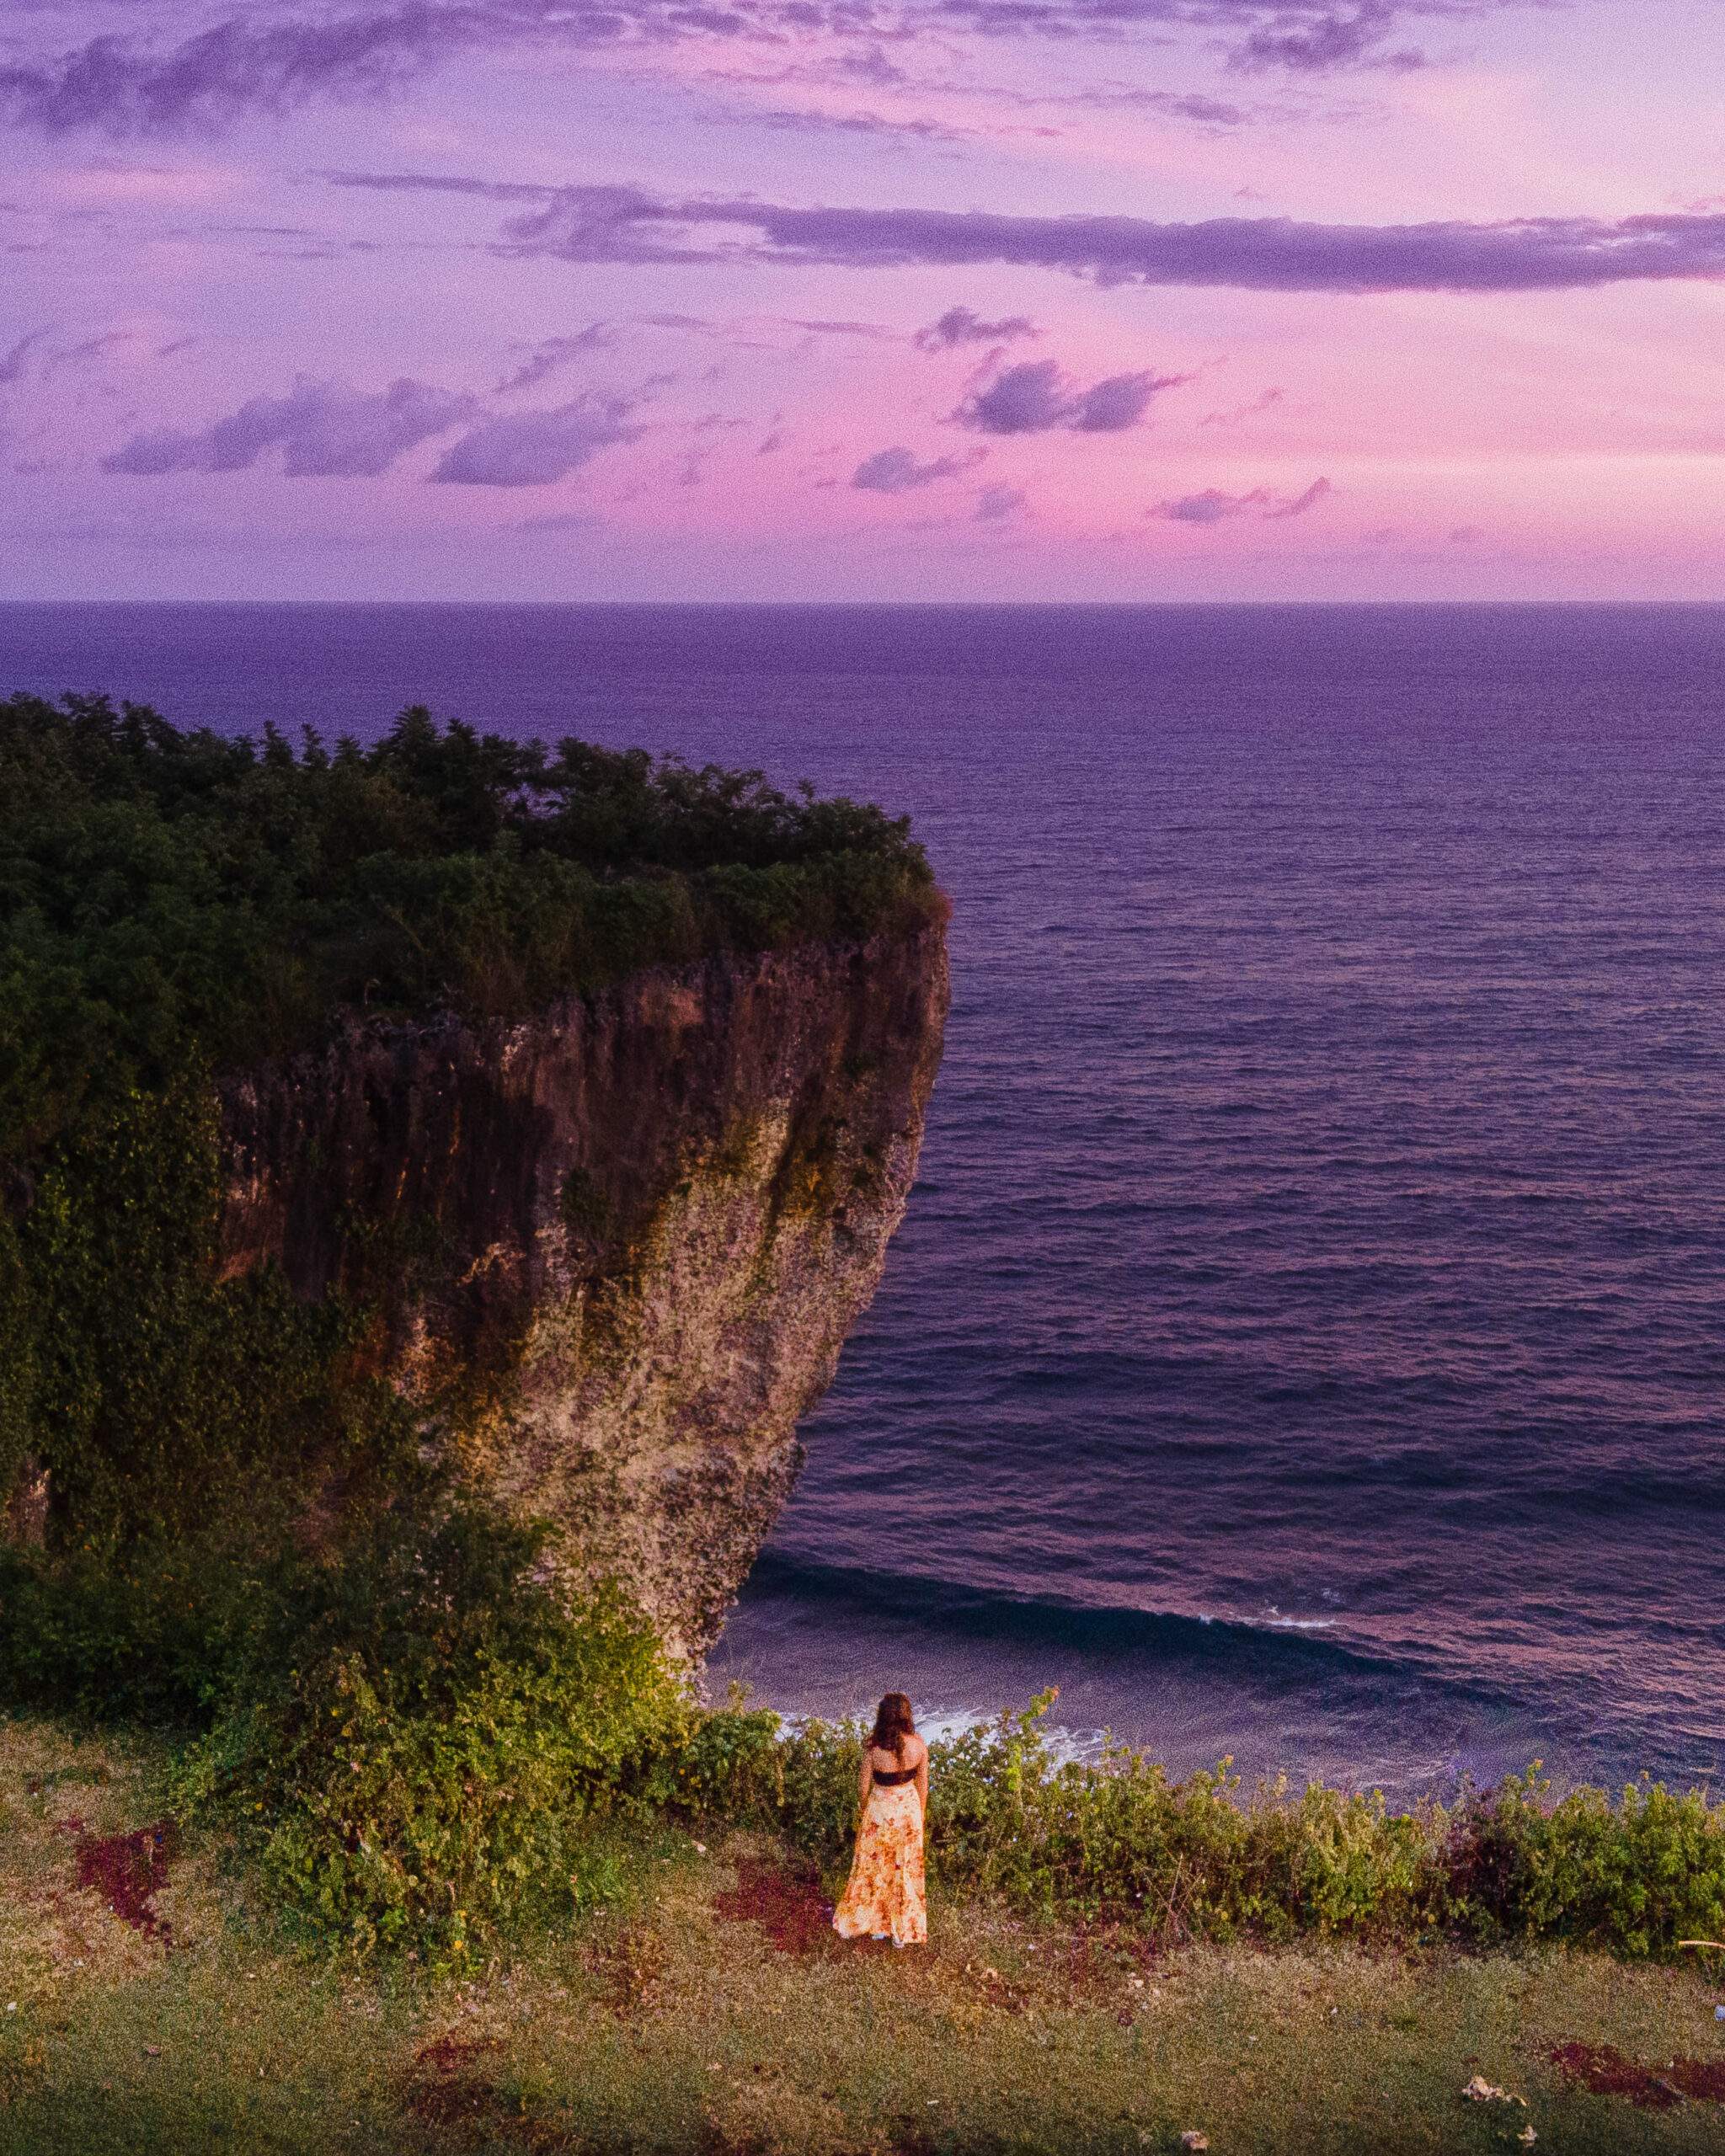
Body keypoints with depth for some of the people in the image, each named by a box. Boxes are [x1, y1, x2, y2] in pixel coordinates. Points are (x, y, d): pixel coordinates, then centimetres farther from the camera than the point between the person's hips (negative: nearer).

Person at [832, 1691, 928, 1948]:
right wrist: (921, 1814, 11)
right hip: (909, 1808, 2)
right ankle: (903, 1929, 31)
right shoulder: (919, 1746, -17)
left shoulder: (874, 1749, -25)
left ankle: (875, 1925, 35)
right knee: (906, 1868, 19)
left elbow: (864, 1786, -11)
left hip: (880, 1811, -2)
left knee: (874, 1868, 19)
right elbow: (923, 1784, -3)